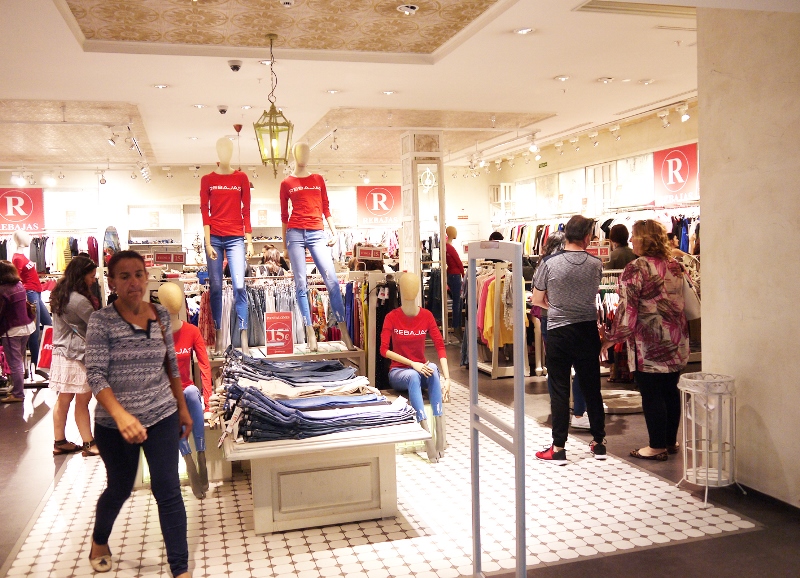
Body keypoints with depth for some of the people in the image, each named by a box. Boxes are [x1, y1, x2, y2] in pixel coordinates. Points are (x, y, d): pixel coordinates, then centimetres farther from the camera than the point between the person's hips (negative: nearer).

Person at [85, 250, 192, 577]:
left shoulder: (161, 315, 0)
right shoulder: (101, 321, -11)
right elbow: (96, 374, -18)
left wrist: (183, 408, 12)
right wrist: (121, 415, -31)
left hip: (162, 417, 2)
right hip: (114, 424, -2)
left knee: (168, 491, -1)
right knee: (119, 488, 17)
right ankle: (99, 541, 49)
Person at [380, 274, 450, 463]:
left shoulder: (426, 316, -3)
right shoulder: (392, 317, -9)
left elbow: (440, 346, -9)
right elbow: (384, 350, -15)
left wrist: (446, 377, -22)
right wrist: (412, 363, -25)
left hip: (422, 368, 2)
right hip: (398, 371, -2)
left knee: (433, 368, -34)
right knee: (414, 376, -37)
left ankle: (440, 431, -40)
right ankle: (427, 435, -48)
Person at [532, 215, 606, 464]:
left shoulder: (549, 263, -11)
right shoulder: (596, 264, -4)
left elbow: (537, 300, -2)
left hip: (559, 331, -2)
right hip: (588, 330, 3)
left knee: (560, 390, 3)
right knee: (592, 387, 13)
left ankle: (558, 448, 8)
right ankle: (599, 443, 24)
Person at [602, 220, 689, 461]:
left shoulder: (636, 269, -14)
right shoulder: (674, 266, 7)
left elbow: (627, 310, -17)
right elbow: (686, 301, 14)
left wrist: (610, 338, -9)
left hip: (648, 344, -7)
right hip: (676, 341, 7)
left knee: (651, 394, 2)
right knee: (670, 391, 15)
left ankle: (657, 447, 10)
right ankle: (671, 441, 27)